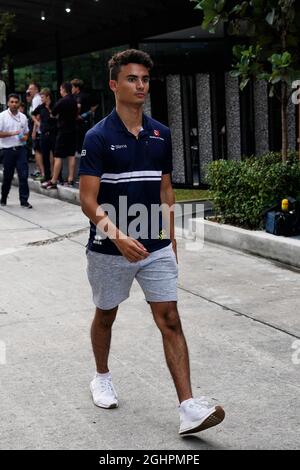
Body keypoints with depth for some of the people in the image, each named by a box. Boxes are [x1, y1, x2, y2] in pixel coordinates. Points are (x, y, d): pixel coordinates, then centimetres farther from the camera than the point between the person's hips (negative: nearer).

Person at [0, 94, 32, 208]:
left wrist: (25, 137, -3)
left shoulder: (23, 117, 9)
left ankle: (24, 200, -2)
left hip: (21, 149, 3)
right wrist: (12, 133, -18)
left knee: (23, 175, -6)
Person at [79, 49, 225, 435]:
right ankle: (102, 378, 42)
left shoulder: (160, 134, 4)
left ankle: (189, 409, -8)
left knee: (170, 321, -5)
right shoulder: (98, 137, -11)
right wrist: (117, 235, -32)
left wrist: (171, 241, 12)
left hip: (156, 248, 3)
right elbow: (88, 200, -16)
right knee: (106, 316, 17)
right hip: (109, 249, -3)